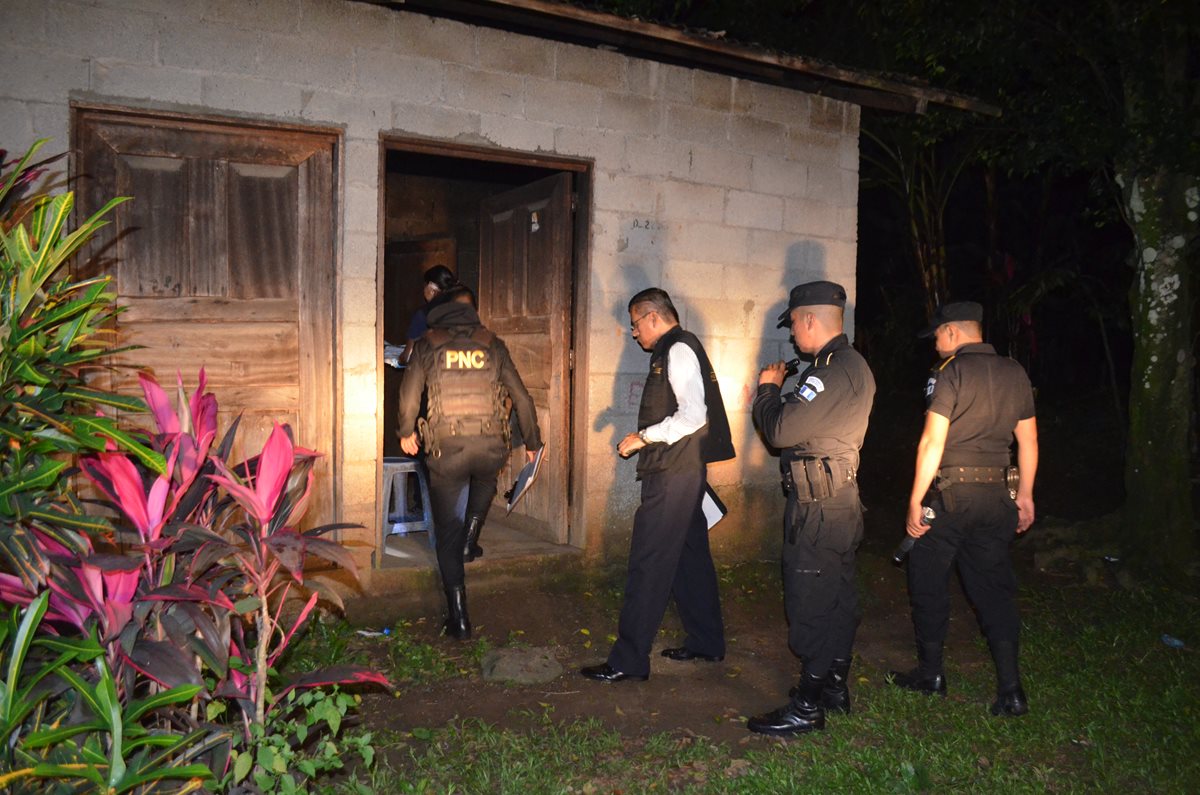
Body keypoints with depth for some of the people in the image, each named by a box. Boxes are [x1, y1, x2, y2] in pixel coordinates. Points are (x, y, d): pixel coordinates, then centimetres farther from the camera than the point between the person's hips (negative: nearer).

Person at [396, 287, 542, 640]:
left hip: (446, 450, -1)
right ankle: (469, 540, 32)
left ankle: (459, 617, 8)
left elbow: (409, 395, 1)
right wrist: (532, 442, 22)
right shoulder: (492, 345, 9)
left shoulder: (427, 345, 7)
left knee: (447, 531, 9)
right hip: (492, 447, 2)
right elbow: (521, 397, 10)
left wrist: (406, 432, 20)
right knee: (485, 480, 39)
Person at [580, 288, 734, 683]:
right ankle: (706, 643, 30)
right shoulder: (676, 350, 17)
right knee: (689, 556, 17)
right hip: (682, 471, 10)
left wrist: (644, 436, -16)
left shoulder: (678, 350, -13)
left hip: (673, 473, -10)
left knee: (648, 564, -7)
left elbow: (693, 415, -22)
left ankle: (629, 661, -1)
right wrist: (646, 437, 15)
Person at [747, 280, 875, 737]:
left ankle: (808, 707, 6)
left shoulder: (834, 370, -20)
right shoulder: (851, 365, 14)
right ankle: (835, 687, 31)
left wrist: (767, 390, -5)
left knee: (810, 604, -3)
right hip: (841, 499, 11)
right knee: (837, 598, 18)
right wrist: (782, 392, 11)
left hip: (818, 506, -11)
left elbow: (780, 431, -22)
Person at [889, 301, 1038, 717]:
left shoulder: (950, 372, -10)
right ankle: (1010, 689, 8)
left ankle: (930, 673, 20)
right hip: (996, 496, 6)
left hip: (949, 494, -6)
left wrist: (915, 501, -11)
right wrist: (1025, 494, 20)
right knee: (994, 587, 10)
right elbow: (1028, 440, 12)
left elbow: (932, 441, -15)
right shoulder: (1015, 373, 9)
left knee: (929, 582, 10)